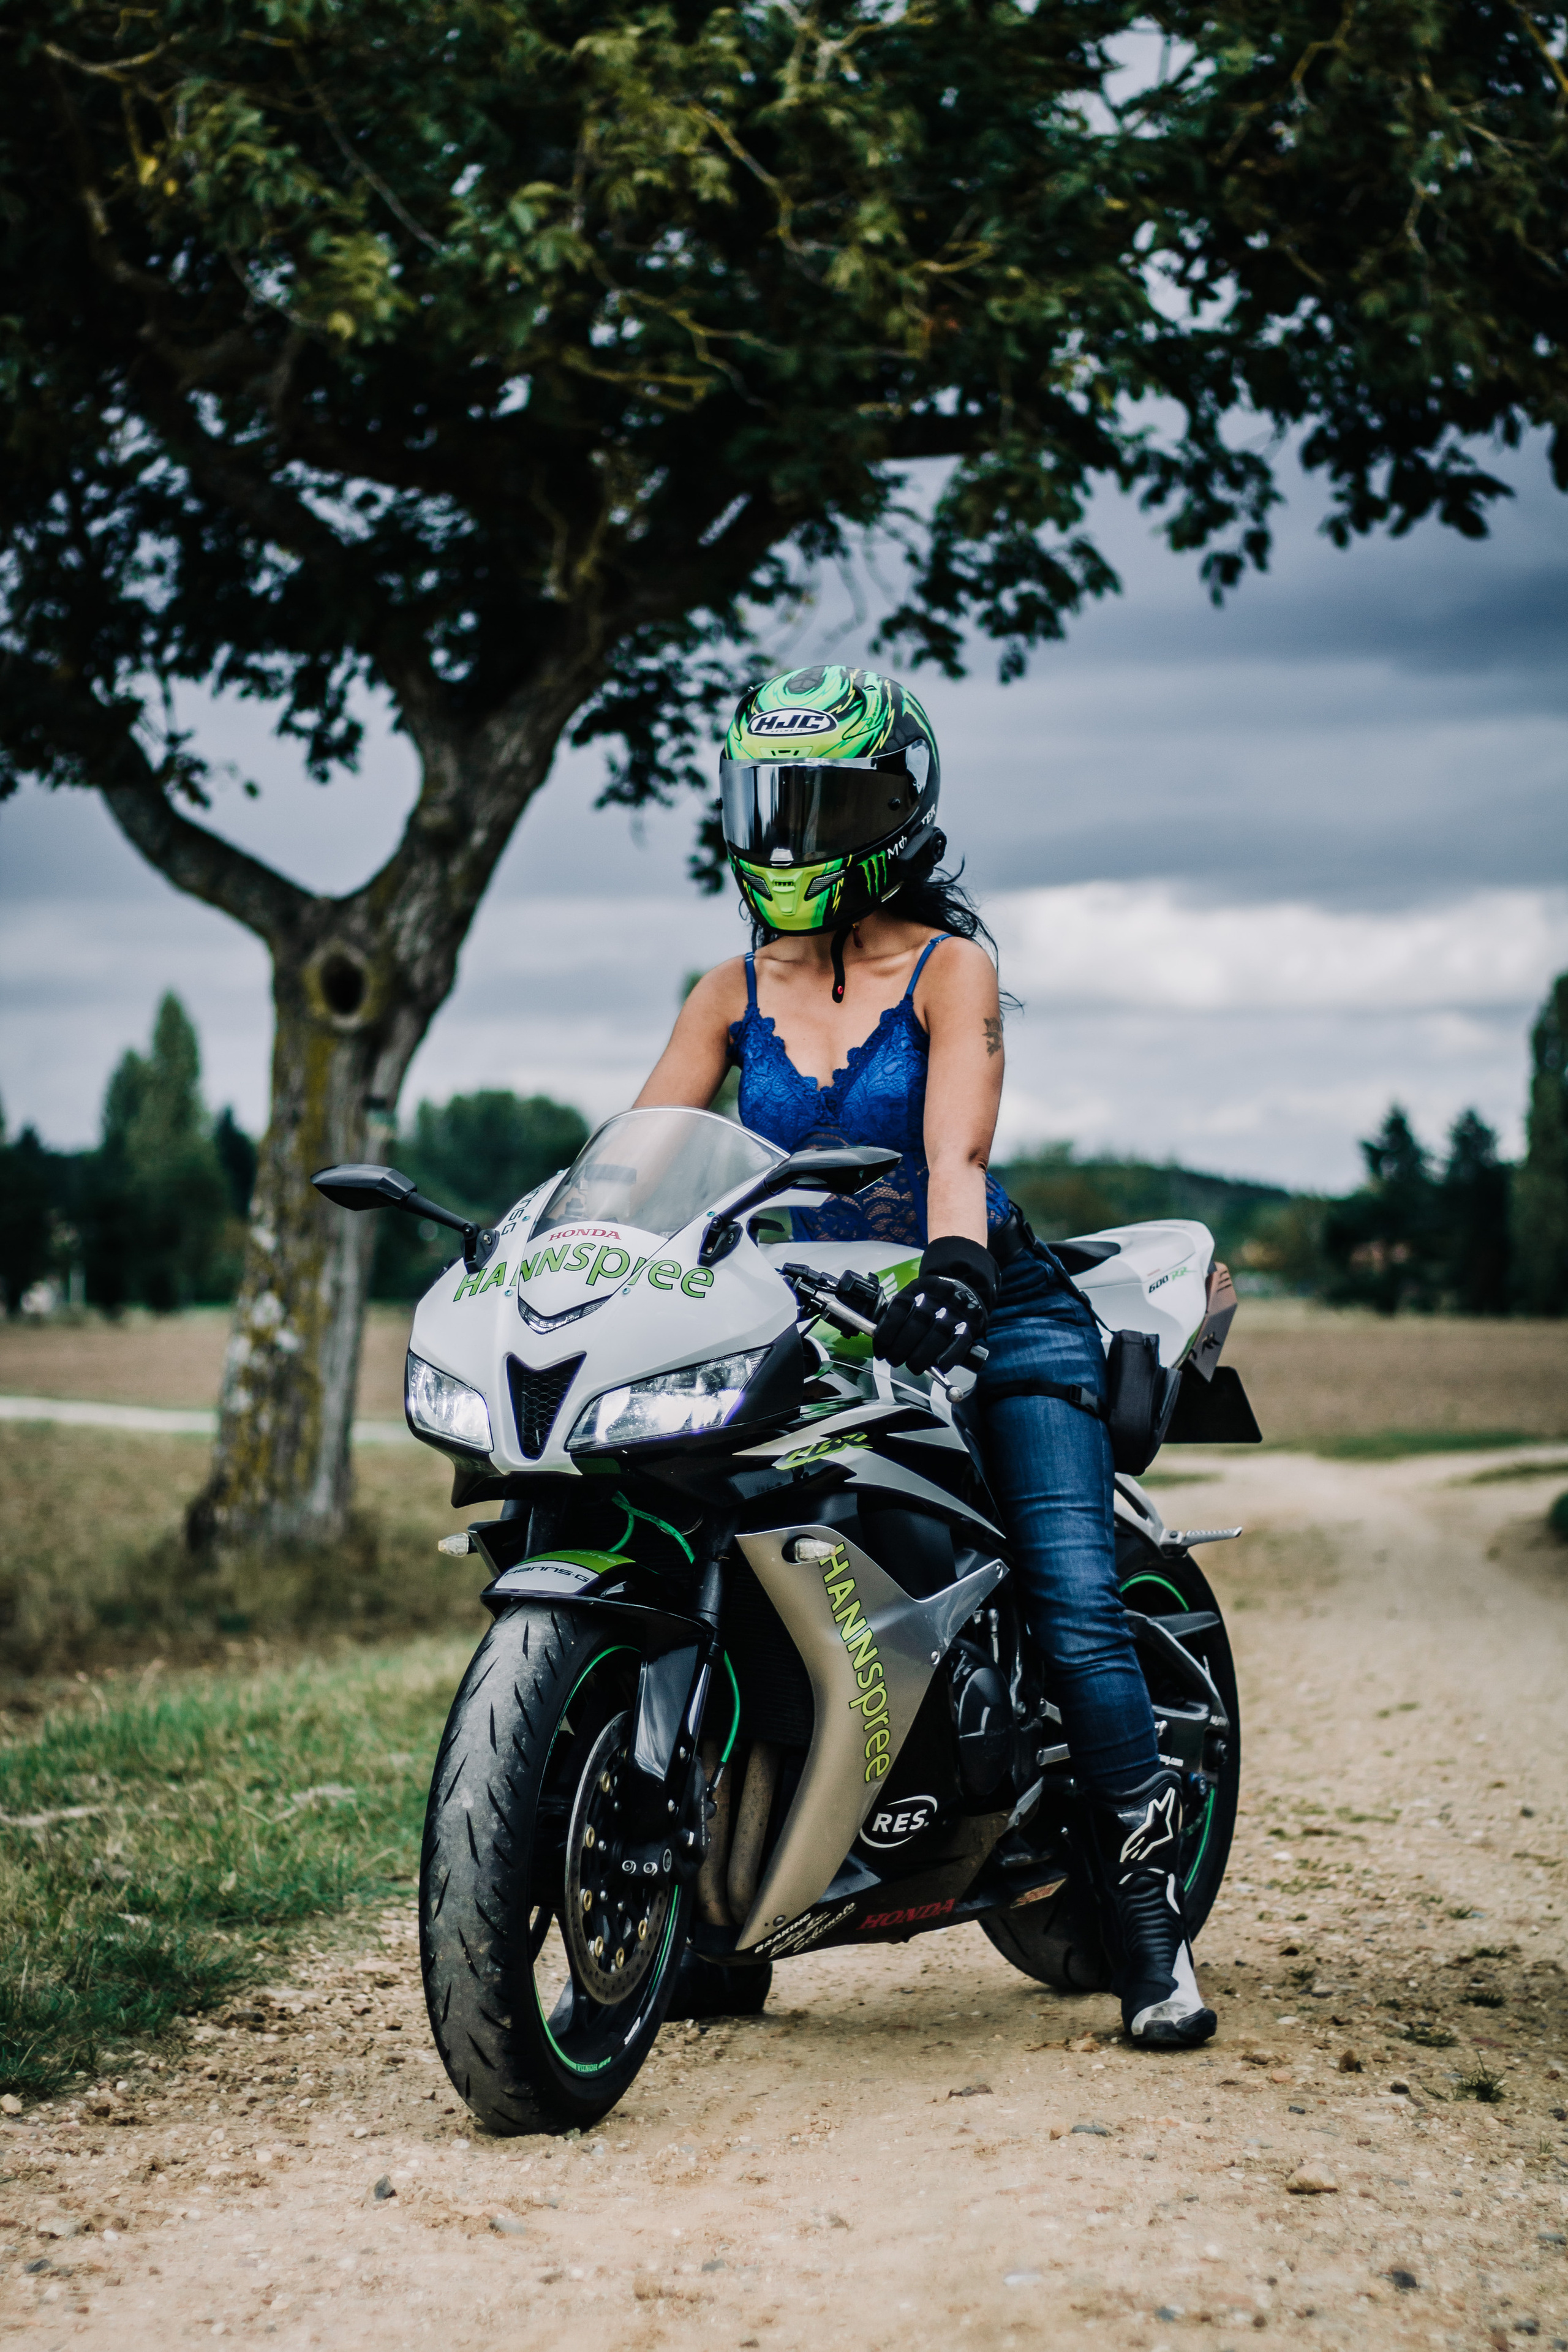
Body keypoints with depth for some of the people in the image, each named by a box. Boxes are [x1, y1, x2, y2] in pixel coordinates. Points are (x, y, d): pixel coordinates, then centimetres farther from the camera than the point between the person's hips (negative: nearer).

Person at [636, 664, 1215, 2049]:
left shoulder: (948, 968, -5)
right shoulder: (735, 996, 8)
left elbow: (957, 1150, -21)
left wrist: (953, 1264, -41)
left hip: (993, 1314, -4)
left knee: (1076, 1610, -16)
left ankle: (1152, 1930, -10)